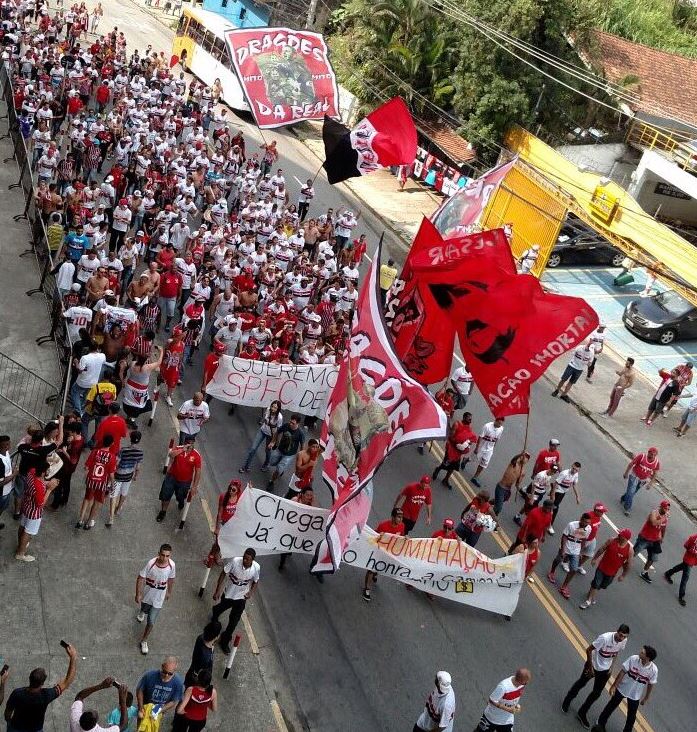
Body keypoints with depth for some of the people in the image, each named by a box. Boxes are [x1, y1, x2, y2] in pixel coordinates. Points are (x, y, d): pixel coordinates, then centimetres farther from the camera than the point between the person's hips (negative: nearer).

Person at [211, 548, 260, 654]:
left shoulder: (256, 567, -23)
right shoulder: (235, 561, -30)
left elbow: (255, 581, -3)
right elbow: (223, 574, -17)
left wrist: (251, 592, -21)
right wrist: (217, 591, -15)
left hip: (241, 597, 1)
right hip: (228, 593, -1)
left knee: (233, 621, 7)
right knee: (220, 609, 27)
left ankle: (225, 642, 30)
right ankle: (215, 611, 65)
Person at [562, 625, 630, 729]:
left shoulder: (624, 641, -17)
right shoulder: (605, 638, -35)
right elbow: (588, 650, -25)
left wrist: (611, 667, 2)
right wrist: (590, 668, -19)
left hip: (605, 670, 4)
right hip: (593, 665, -4)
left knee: (596, 693, 11)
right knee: (581, 683, 18)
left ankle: (582, 714, 31)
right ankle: (567, 701, 45)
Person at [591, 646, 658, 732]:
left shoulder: (653, 670, -25)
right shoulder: (633, 659, -26)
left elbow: (651, 685, -8)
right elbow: (622, 672, -14)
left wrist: (646, 698, 3)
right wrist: (614, 686, -9)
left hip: (635, 695, 0)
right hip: (622, 689, 1)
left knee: (631, 716, 17)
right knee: (611, 706, 19)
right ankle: (601, 724, 41)